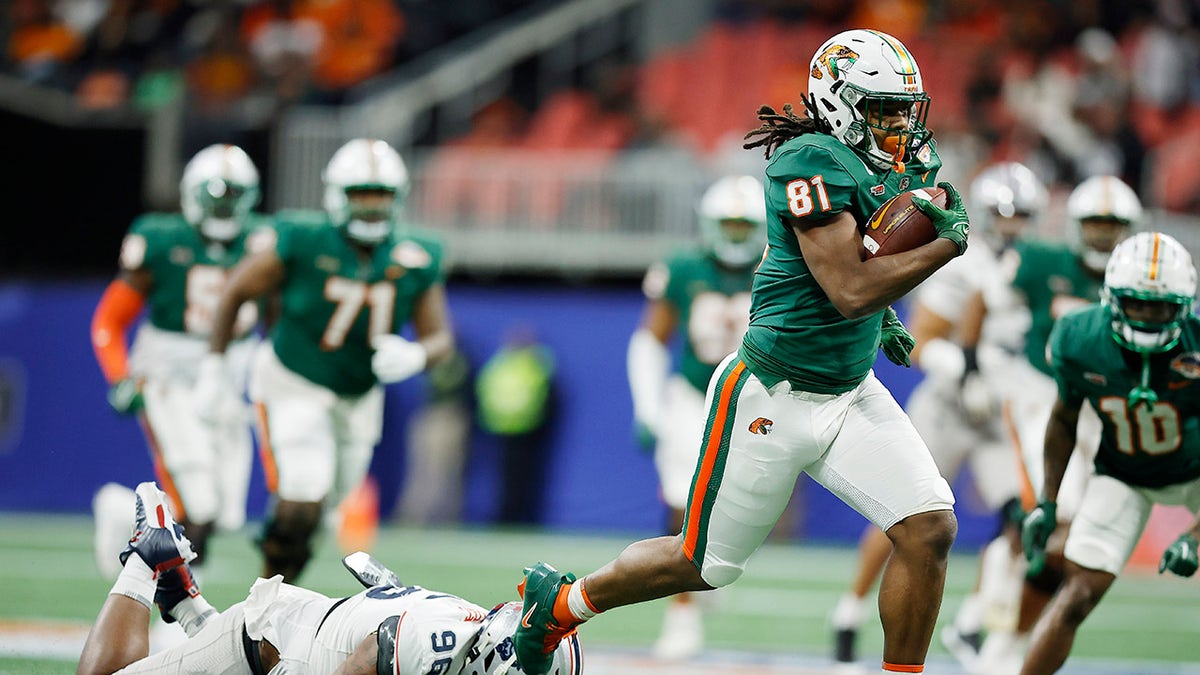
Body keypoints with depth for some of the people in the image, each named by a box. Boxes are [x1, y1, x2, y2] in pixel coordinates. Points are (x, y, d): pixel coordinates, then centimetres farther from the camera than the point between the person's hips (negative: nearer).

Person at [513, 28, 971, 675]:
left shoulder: (890, 169, 6)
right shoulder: (813, 162, -21)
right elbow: (848, 290, -27)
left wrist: (878, 319, 11)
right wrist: (946, 242, -21)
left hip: (850, 393, 8)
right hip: (774, 397, -8)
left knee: (930, 529, -9)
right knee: (706, 562, 7)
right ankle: (561, 601, 30)